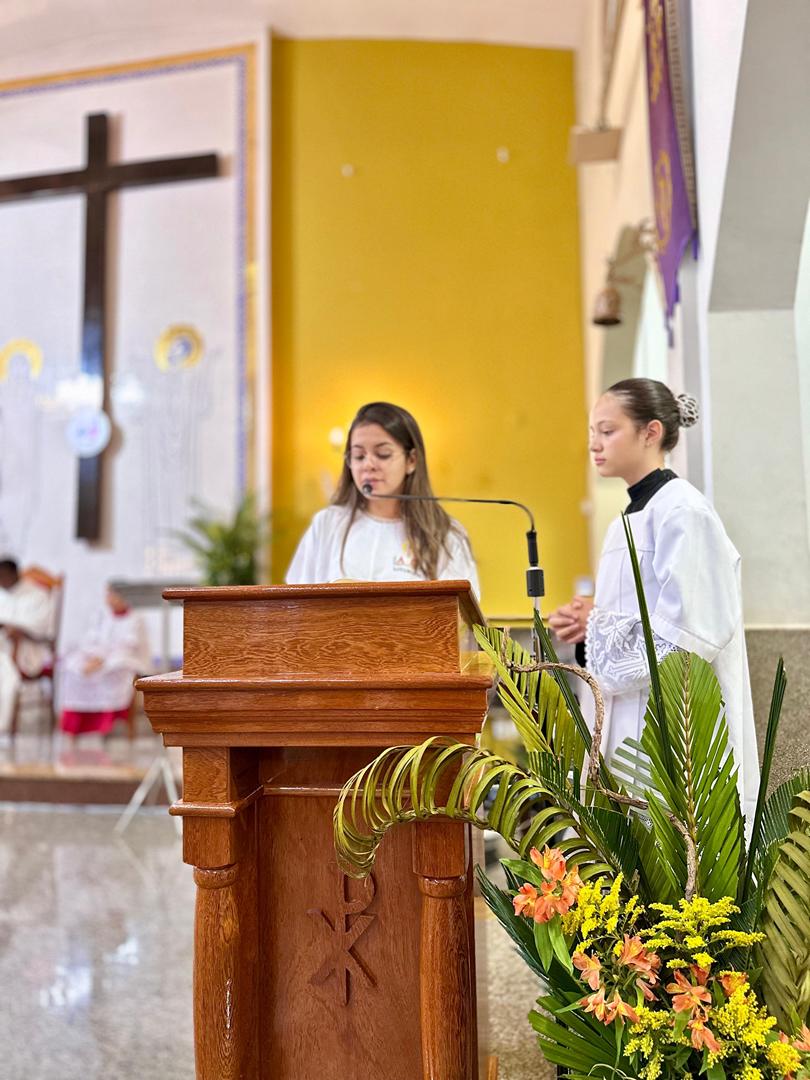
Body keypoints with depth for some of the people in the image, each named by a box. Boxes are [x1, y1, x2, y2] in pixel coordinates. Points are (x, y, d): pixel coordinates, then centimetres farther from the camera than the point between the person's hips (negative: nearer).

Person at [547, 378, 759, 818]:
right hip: (626, 722, 8)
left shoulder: (684, 511, -12)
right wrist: (588, 625, 3)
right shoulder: (627, 521, 16)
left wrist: (601, 624, -11)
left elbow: (689, 630, -19)